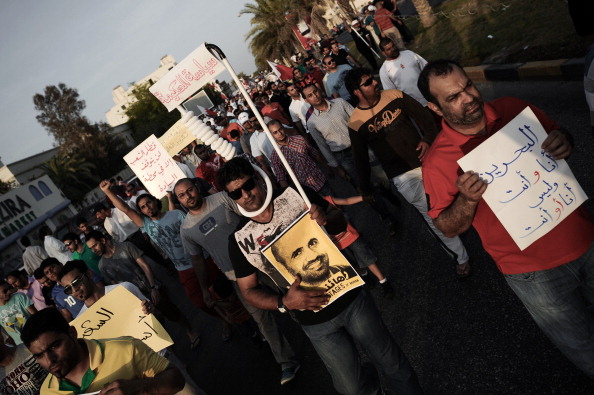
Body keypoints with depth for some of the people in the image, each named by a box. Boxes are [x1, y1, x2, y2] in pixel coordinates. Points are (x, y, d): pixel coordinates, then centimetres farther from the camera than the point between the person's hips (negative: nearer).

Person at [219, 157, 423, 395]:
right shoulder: (239, 240, -8)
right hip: (316, 322, 0)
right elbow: (249, 290, -3)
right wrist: (285, 302, -21)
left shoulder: (295, 194, -8)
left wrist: (326, 219, -20)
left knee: (390, 362, 15)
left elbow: (340, 221, 4)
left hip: (351, 296, 1)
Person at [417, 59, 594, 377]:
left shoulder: (513, 108, -6)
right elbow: (448, 228, -9)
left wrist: (564, 142, -13)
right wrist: (467, 200, -29)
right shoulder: (438, 163, -17)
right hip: (534, 272, -4)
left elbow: (559, 137, 11)